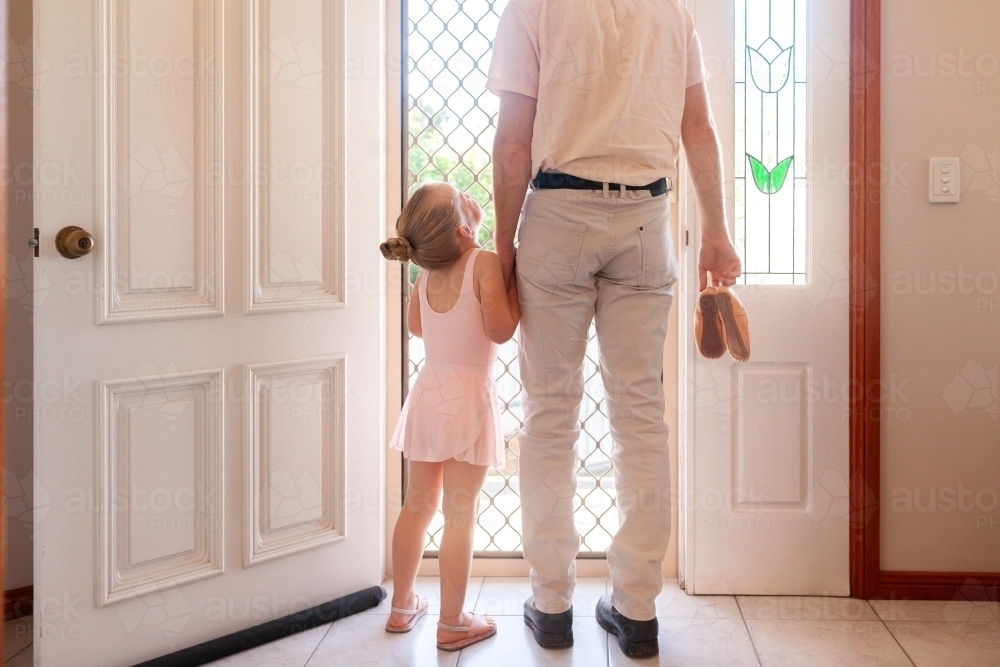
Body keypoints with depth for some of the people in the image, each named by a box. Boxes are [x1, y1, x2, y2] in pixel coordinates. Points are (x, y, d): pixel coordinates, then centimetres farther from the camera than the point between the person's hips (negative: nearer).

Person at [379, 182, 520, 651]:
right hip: (468, 398, -6)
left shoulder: (427, 272, 4)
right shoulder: (485, 263, -14)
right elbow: (500, 330, -18)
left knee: (417, 507, 16)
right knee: (460, 515, 1)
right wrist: (515, 284, -8)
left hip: (428, 394, 6)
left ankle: (402, 607, 28)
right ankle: (452, 623, 9)